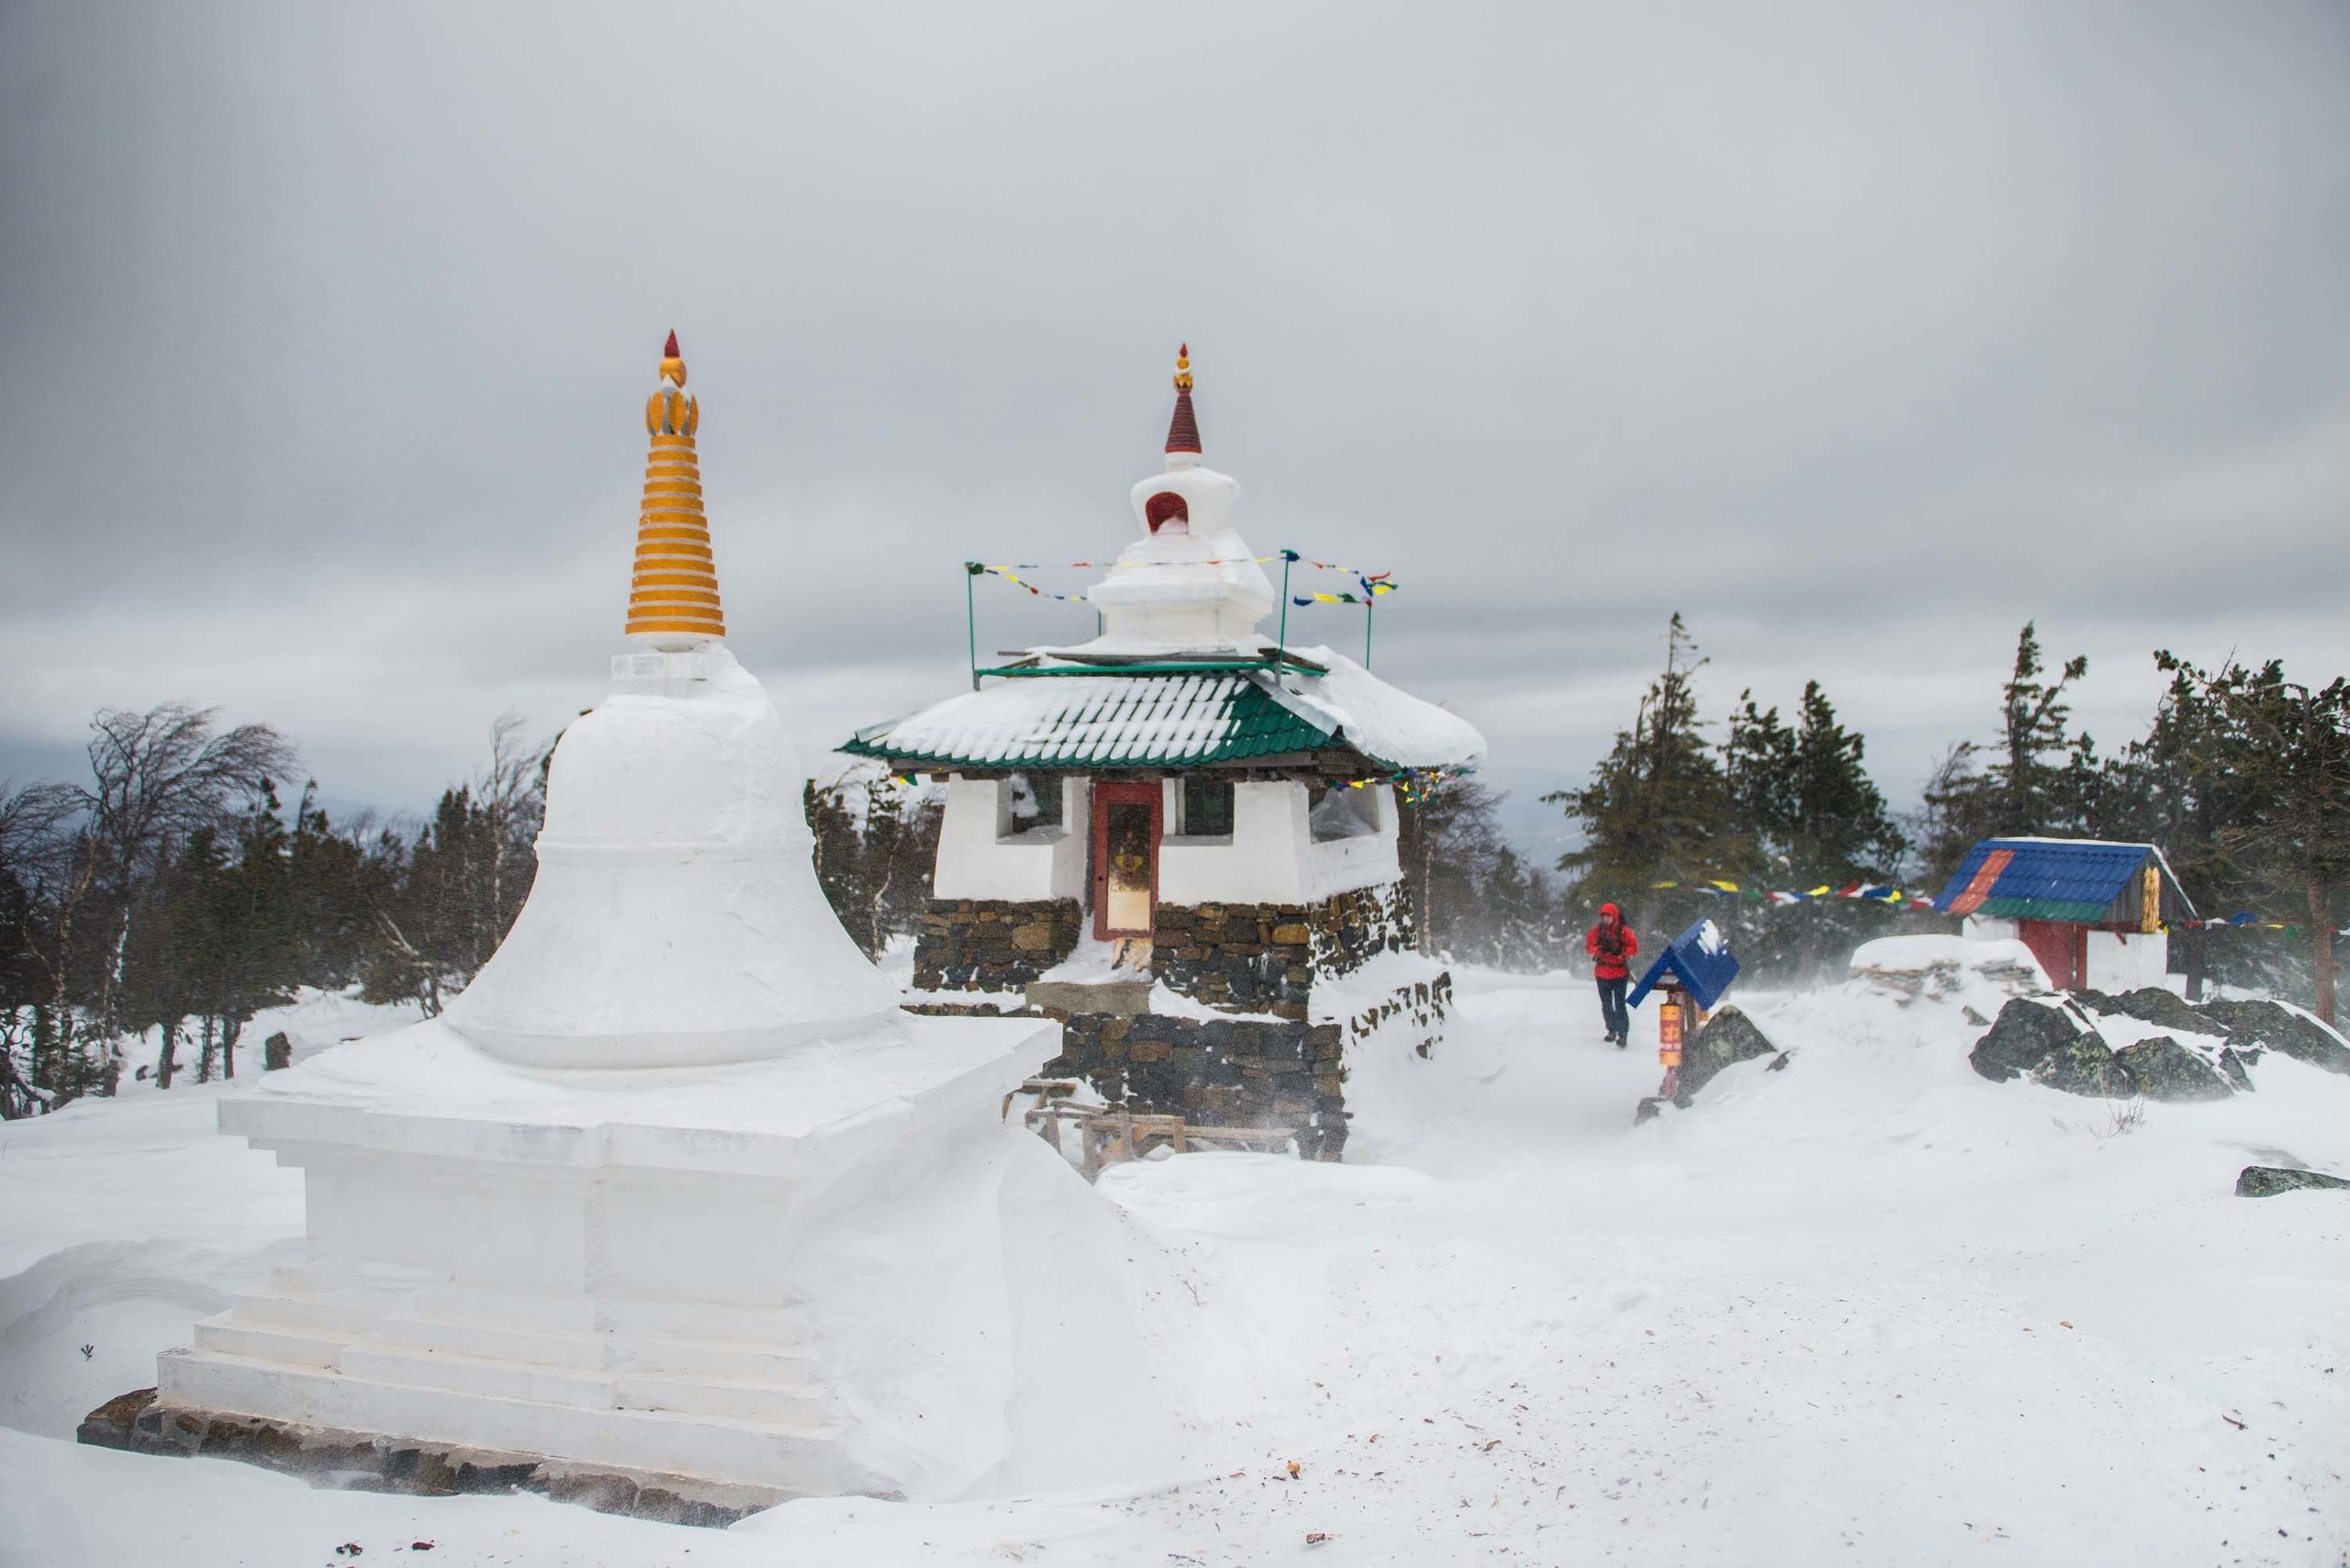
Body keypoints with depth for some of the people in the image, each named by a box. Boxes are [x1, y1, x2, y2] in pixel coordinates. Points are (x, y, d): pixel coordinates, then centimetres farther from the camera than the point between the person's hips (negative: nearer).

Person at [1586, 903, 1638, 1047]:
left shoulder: (1623, 931, -5)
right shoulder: (1597, 930, 4)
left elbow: (1634, 948, -6)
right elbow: (1589, 946, 3)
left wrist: (1621, 952, -21)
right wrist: (1599, 949, -16)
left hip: (1619, 972, -4)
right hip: (1602, 972, 4)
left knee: (1619, 1004, -12)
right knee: (1606, 1004, 14)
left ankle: (1623, 1034, -10)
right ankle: (1612, 1030, 30)